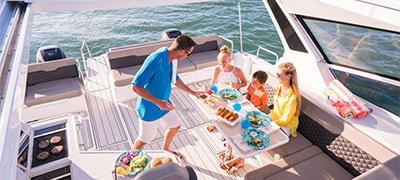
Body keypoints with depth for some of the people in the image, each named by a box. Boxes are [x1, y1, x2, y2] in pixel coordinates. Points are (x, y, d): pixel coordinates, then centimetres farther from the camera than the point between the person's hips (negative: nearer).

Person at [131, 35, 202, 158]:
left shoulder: (171, 59, -5)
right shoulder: (155, 61, -33)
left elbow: (175, 79, 13)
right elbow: (135, 86, -31)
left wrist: (192, 92, 15)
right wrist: (158, 102, -33)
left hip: (164, 105, 8)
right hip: (150, 109, -8)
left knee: (175, 127, 24)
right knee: (144, 140, 12)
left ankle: (165, 150, 53)